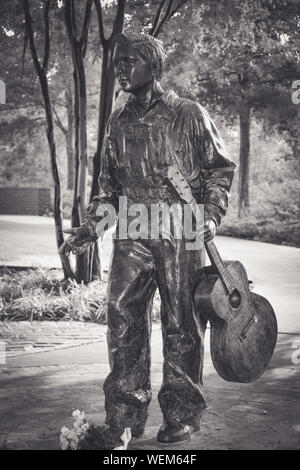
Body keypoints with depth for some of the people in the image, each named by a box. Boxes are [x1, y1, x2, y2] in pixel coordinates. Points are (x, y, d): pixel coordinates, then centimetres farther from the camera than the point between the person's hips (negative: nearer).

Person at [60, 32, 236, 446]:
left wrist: (211, 215, -10)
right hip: (132, 236, 4)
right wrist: (90, 225, 9)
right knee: (123, 320, 0)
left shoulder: (188, 115, -1)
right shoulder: (119, 121, 12)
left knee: (181, 325, 1)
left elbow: (220, 168, 3)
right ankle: (125, 417, 10)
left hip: (181, 236, -4)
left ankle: (182, 416, 14)